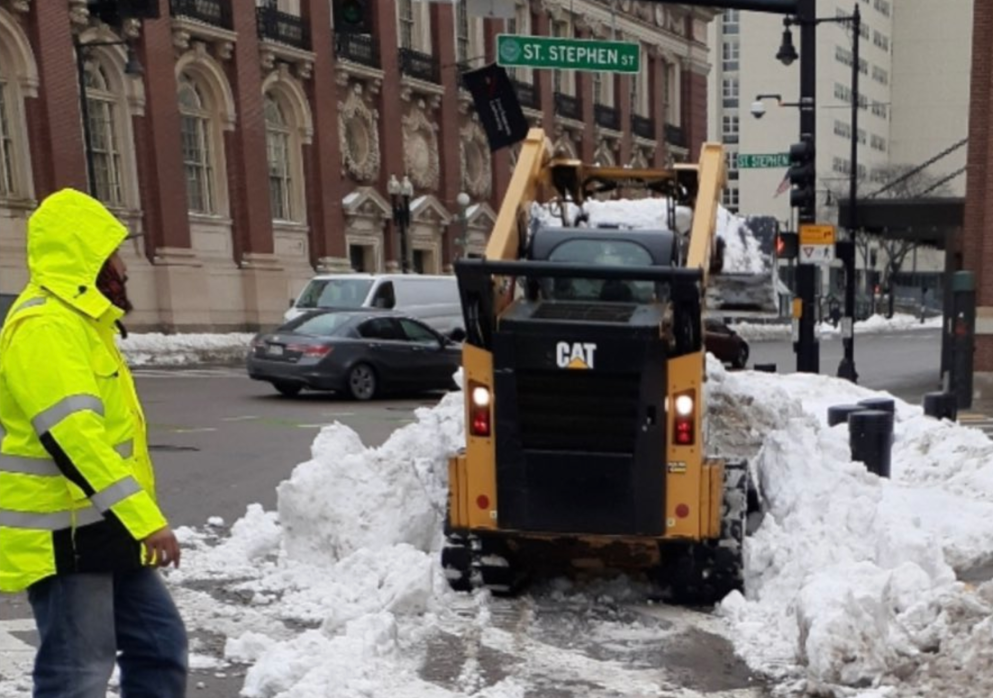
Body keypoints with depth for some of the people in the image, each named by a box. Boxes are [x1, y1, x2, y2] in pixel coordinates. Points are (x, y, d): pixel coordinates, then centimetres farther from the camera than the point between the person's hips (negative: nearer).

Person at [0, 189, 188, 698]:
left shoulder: (78, 321, 16)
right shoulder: (44, 327, -19)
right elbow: (75, 436, -29)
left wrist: (138, 520, 25)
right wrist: (146, 519, -31)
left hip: (101, 530, 10)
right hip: (63, 538, -10)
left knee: (160, 646, 14)